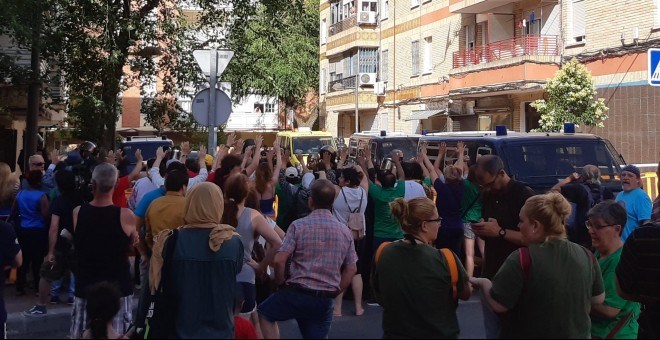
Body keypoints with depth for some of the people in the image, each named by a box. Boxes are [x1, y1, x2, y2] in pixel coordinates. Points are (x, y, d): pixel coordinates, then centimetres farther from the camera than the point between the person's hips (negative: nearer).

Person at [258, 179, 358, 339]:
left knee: (264, 313, 23)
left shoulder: (298, 225, -9)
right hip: (325, 300, 3)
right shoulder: (345, 231, 3)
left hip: (297, 293, -3)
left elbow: (279, 261, -14)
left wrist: (282, 283, 3)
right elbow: (351, 269, 7)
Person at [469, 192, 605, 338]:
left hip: (529, 334, -4)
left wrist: (483, 283, -2)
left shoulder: (522, 259, -23)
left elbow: (497, 305, -19)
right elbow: (598, 299, 4)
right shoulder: (586, 256, -8)